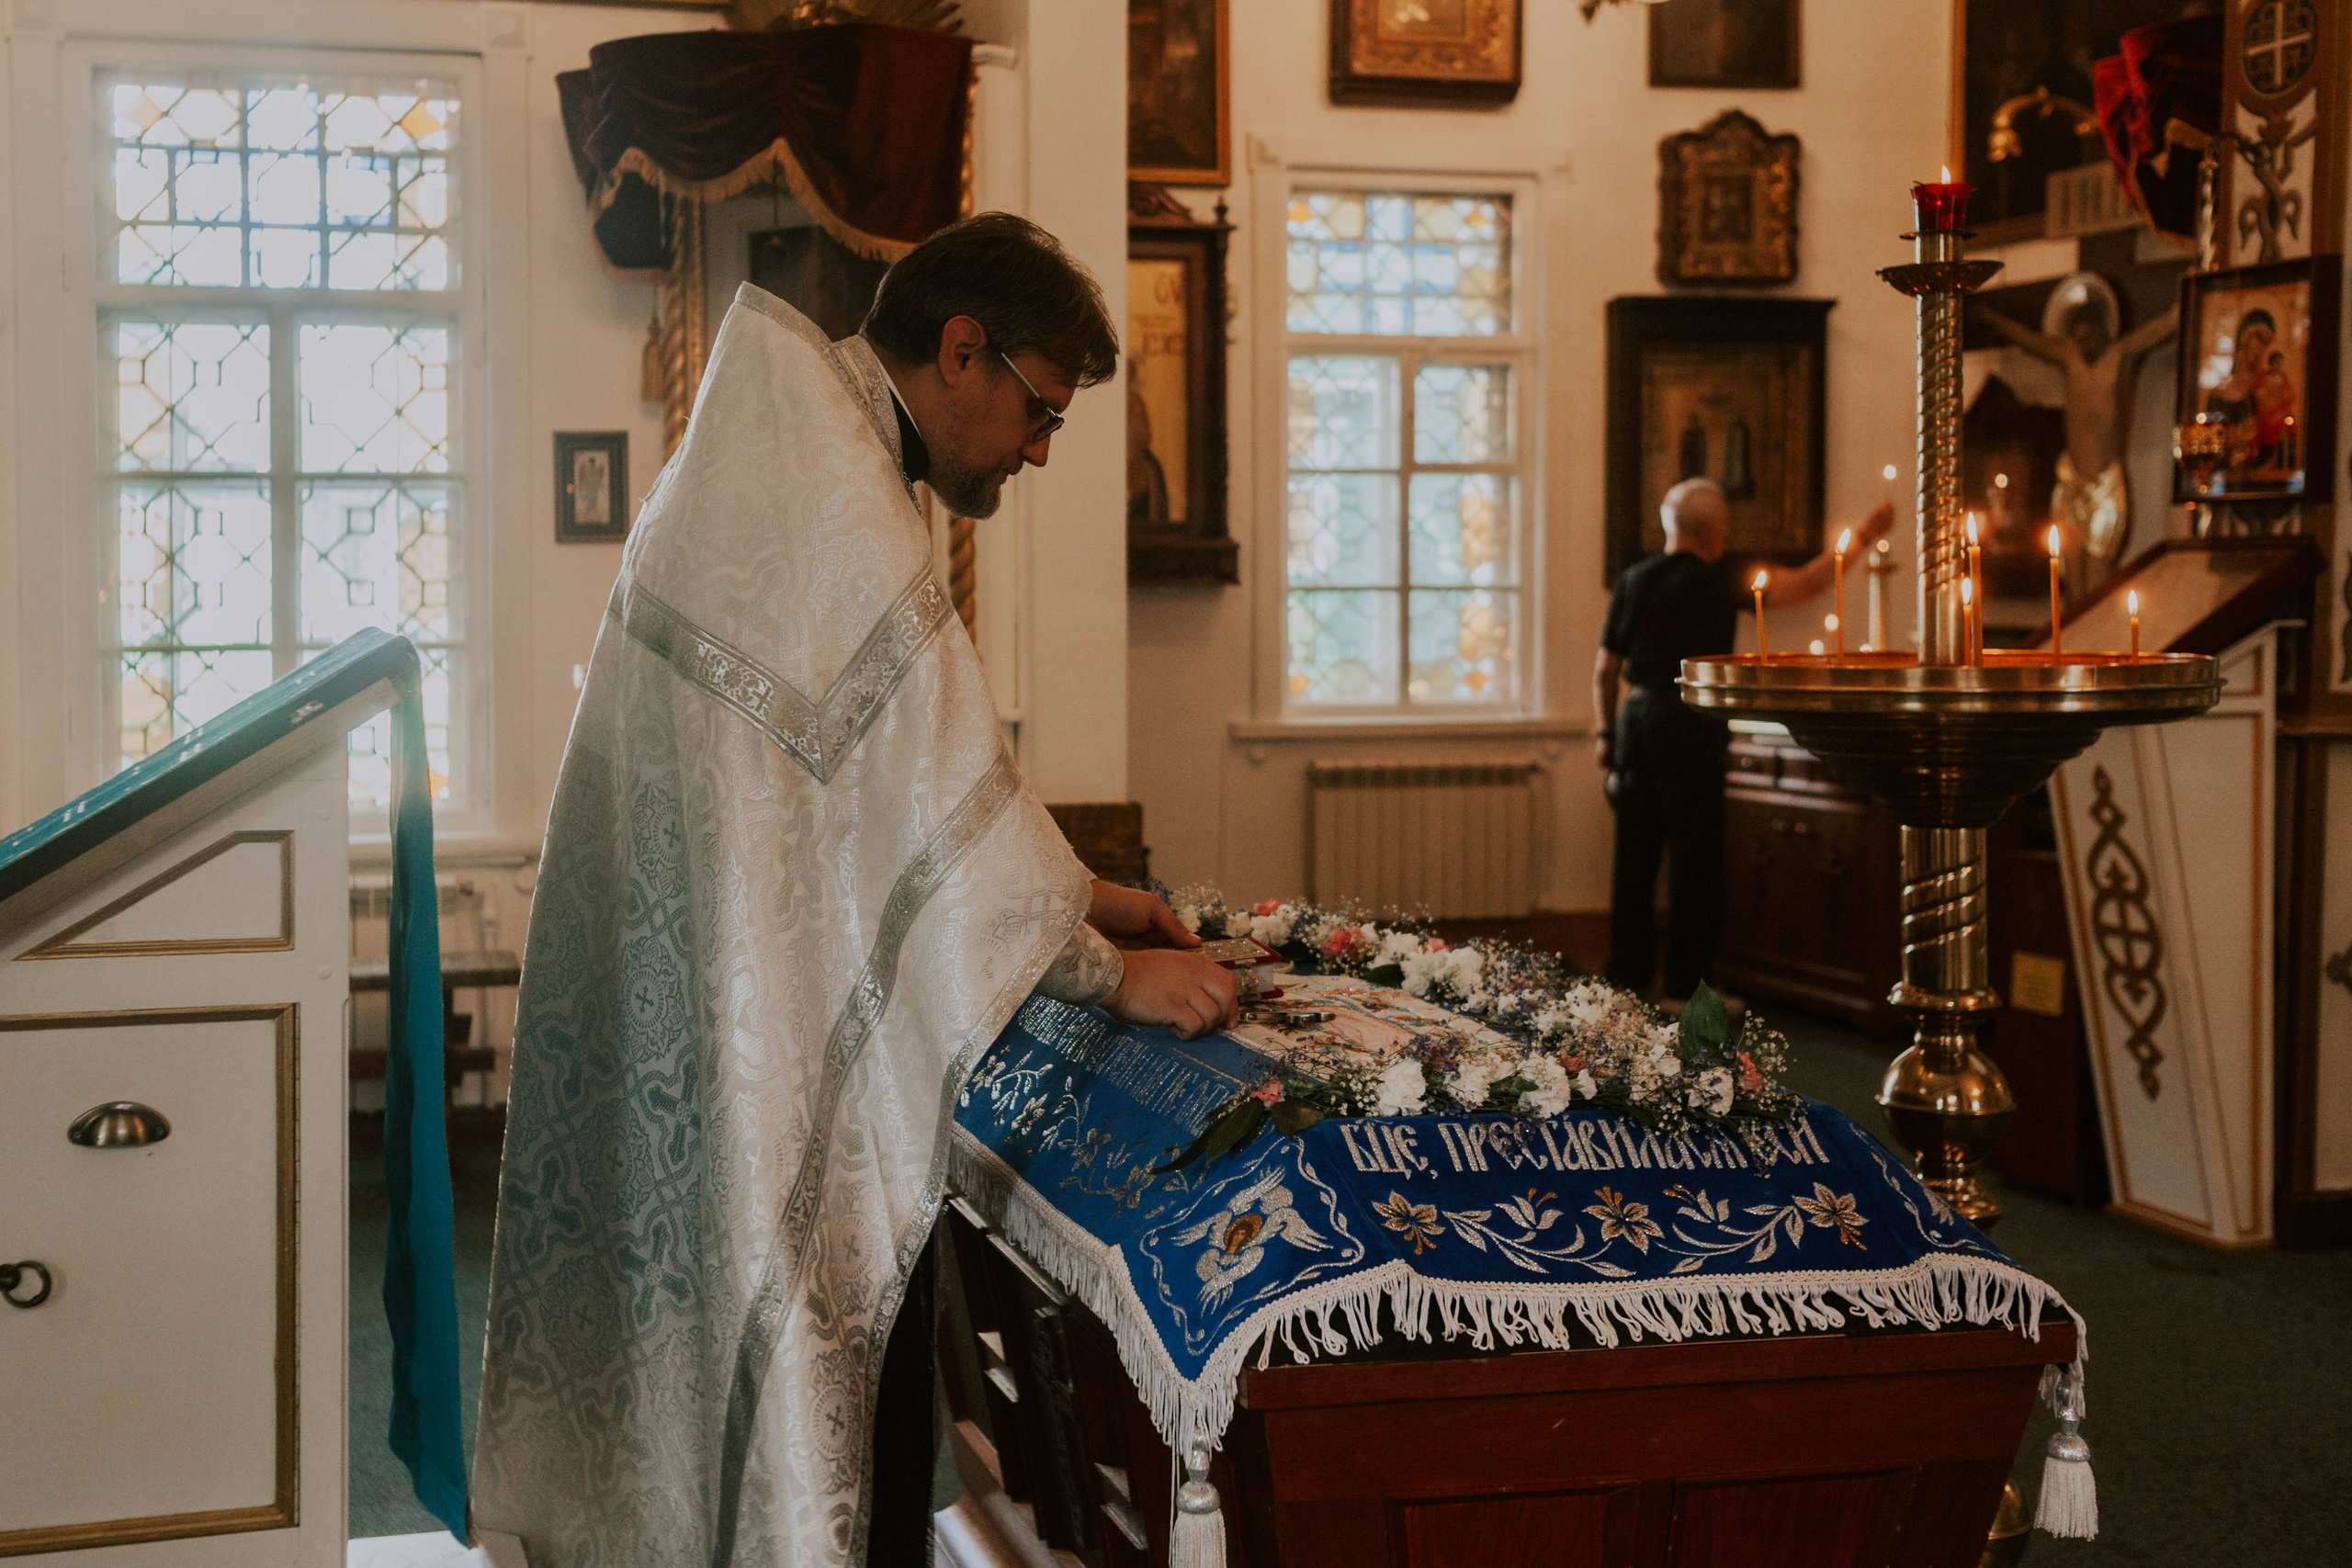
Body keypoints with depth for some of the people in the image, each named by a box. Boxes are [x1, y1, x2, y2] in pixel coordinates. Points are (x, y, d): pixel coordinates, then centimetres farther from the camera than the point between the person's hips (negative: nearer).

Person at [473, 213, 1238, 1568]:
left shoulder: (787, 454, 15)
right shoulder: (833, 498, -19)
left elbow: (876, 785, 21)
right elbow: (927, 787, -20)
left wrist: (1071, 889, 15)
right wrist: (1111, 971, -10)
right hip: (776, 1043, -10)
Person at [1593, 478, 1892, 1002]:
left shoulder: (1634, 579, 10)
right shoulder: (1716, 581, -7)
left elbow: (1605, 669, 12)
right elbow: (1803, 585, -8)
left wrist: (1605, 732, 20)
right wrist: (1862, 538, 1)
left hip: (1636, 717, 6)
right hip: (1689, 723, -6)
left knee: (1635, 854, 10)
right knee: (1695, 856, 0)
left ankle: (1627, 974, 15)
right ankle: (1686, 984, 1)